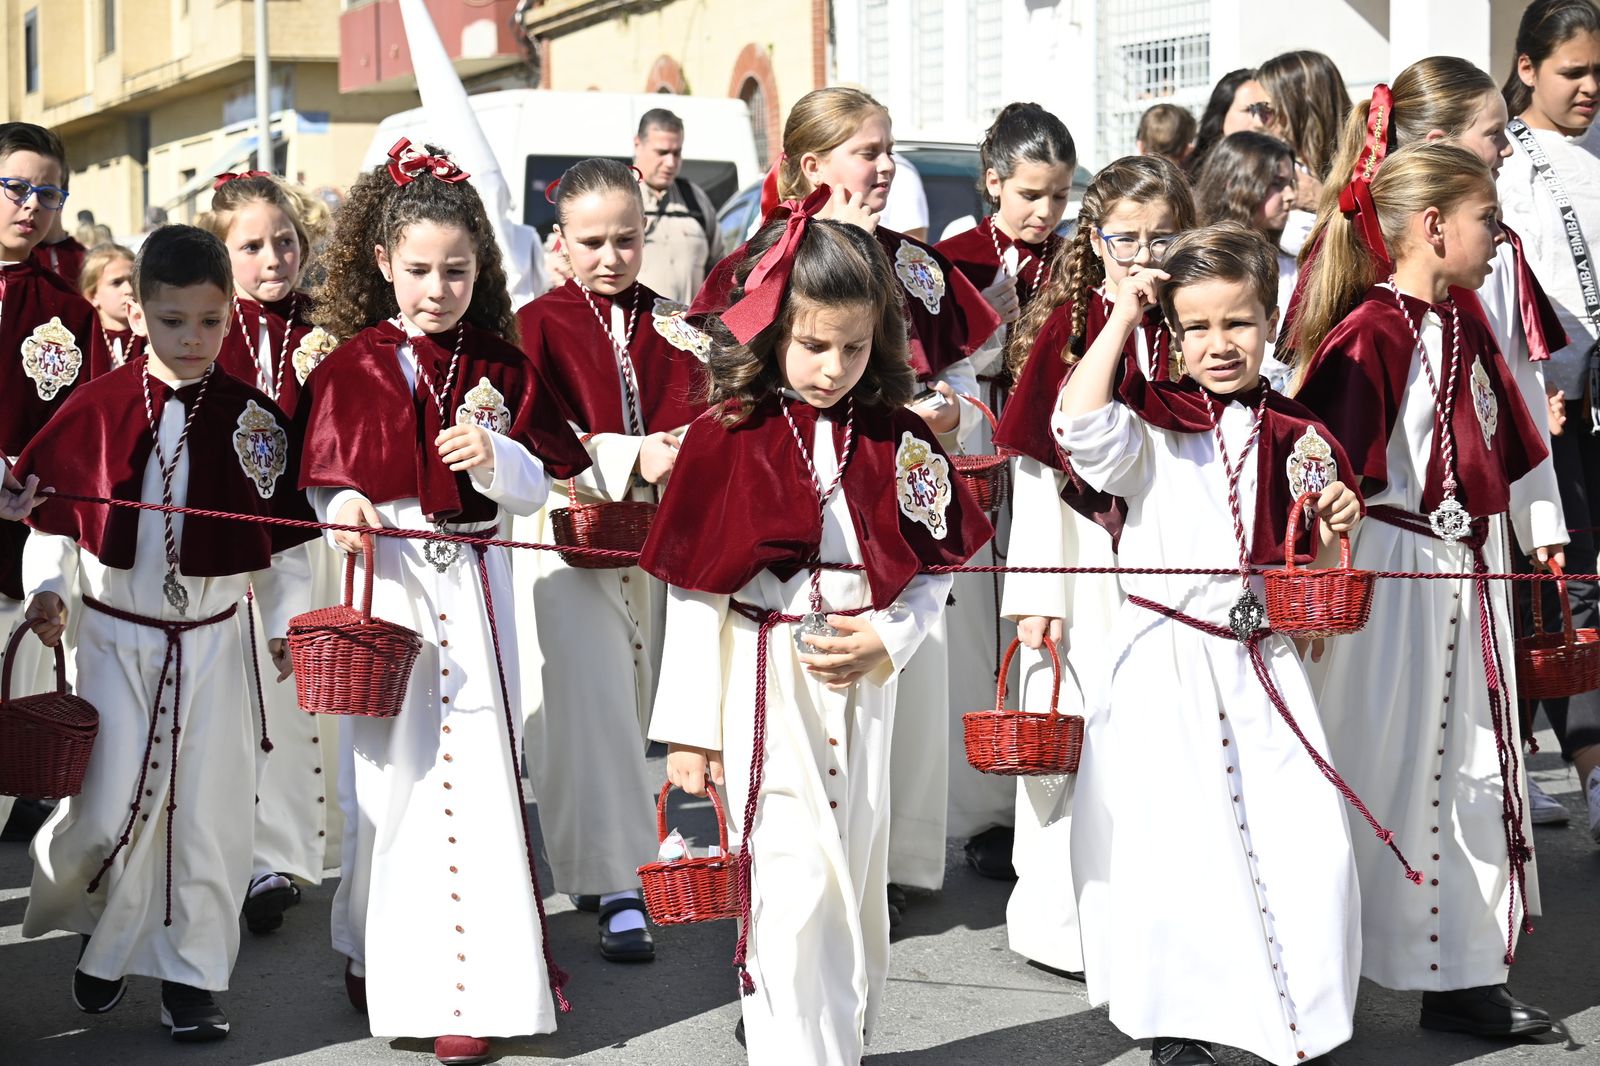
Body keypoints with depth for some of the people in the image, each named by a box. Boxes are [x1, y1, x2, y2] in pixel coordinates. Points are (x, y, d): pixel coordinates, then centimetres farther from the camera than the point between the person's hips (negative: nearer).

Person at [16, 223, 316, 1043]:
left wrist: (289, 618, 0)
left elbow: (283, 530, 4)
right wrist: (47, 588, -10)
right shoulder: (97, 407, -5)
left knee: (207, 813, 5)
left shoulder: (253, 418, -3)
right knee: (107, 813, -4)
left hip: (210, 643, 1)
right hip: (114, 638, -1)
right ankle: (101, 936, 26)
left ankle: (193, 975, 19)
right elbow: (52, 514, 4)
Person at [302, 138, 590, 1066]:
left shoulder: (501, 366, 6)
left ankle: (478, 985, 3)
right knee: (390, 770, 4)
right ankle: (384, 959, 23)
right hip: (387, 582, -1)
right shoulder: (354, 368, 1)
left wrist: (494, 458, -14)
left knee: (477, 770, -3)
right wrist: (345, 508, -16)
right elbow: (328, 482, 5)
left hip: (474, 581, 1)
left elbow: (539, 485, 5)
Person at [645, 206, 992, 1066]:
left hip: (865, 686, 4)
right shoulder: (726, 440, -6)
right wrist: (690, 727, -4)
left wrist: (887, 639, -12)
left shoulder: (898, 443, 3)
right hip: (764, 683, -4)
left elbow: (934, 569, 8)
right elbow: (694, 589, -4)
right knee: (797, 884, -10)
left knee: (856, 880, 13)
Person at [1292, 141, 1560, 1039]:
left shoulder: (1466, 328, 10)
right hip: (1396, 577, -9)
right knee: (1386, 771, 1)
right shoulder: (1372, 333, -17)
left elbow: (1508, 449, 19)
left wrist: (1543, 534, 22)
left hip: (1469, 578, 9)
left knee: (1478, 771, 12)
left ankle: (1465, 974, 21)